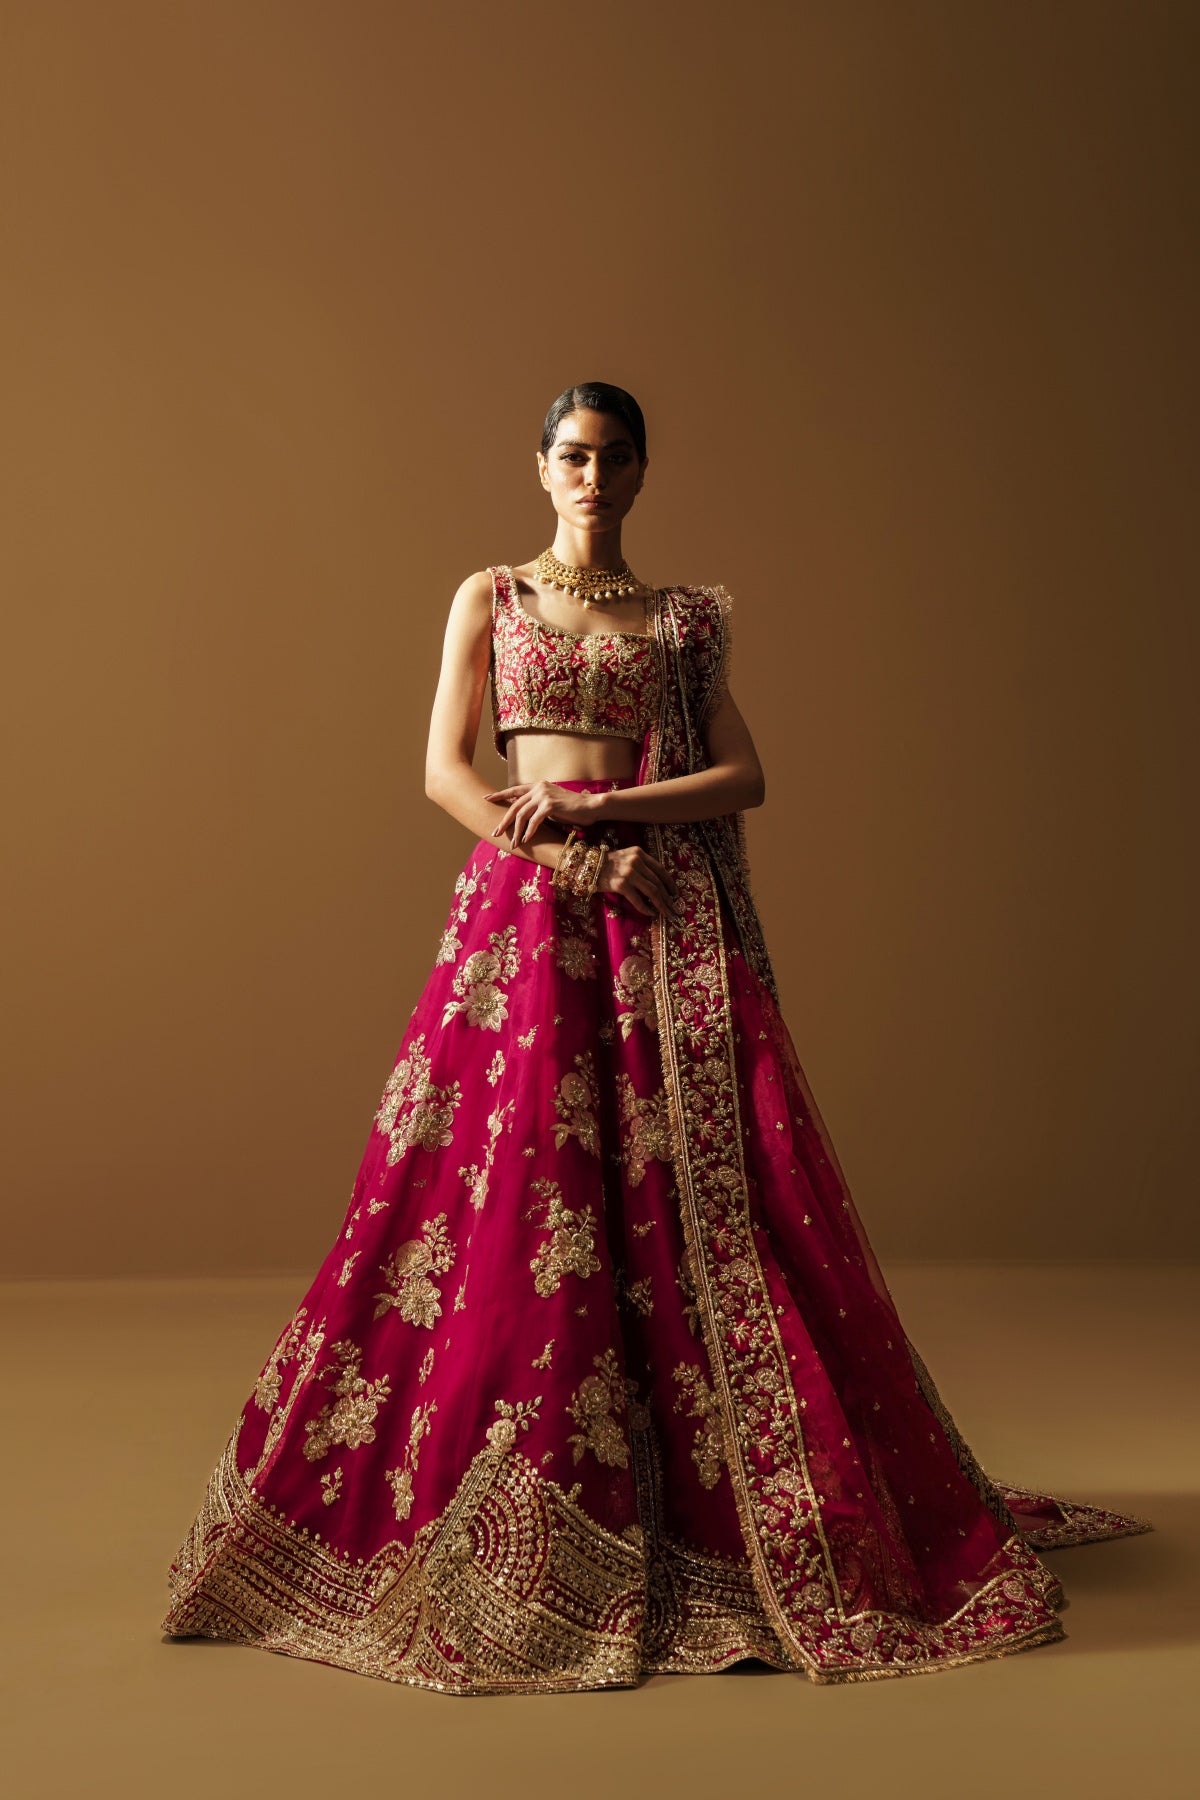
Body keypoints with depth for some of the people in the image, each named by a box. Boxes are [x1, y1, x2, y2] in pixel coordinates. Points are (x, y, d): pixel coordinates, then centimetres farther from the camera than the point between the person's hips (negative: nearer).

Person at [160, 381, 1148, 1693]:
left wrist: (593, 806, -11)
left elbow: (744, 776, 2)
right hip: (523, 901, 0)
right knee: (507, 1186, -6)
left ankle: (737, 1521, 10)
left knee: (690, 1193, -3)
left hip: (668, 920, 1)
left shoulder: (685, 620, 14)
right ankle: (494, 1521, 7)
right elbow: (444, 770, 3)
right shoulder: (488, 598, 12)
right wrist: (564, 858, -11)